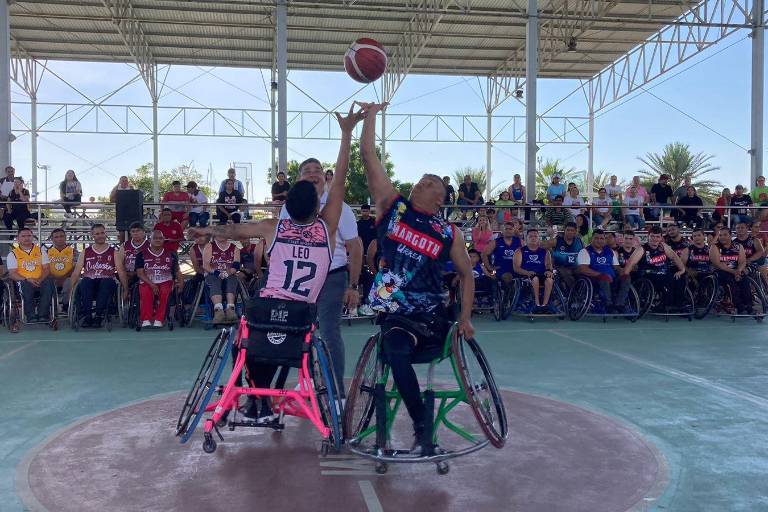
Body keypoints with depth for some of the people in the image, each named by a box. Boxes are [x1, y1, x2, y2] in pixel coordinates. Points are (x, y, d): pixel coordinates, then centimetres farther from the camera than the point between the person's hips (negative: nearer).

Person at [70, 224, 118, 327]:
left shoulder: (113, 252, 16)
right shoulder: (85, 252, 20)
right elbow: (76, 272, 14)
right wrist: (71, 289, -1)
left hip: (106, 282, -1)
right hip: (89, 284, 1)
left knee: (107, 282, -36)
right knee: (86, 281, -34)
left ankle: (98, 316, -45)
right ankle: (85, 315, -42)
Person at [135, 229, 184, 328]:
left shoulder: (171, 254, 16)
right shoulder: (142, 254, 9)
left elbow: (177, 271, 17)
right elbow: (140, 273, 0)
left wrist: (181, 282, -4)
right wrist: (152, 284, -15)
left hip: (165, 282, 1)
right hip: (147, 283, 0)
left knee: (165, 292, -34)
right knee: (145, 293, -35)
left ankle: (158, 320, -36)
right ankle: (146, 321, -34)